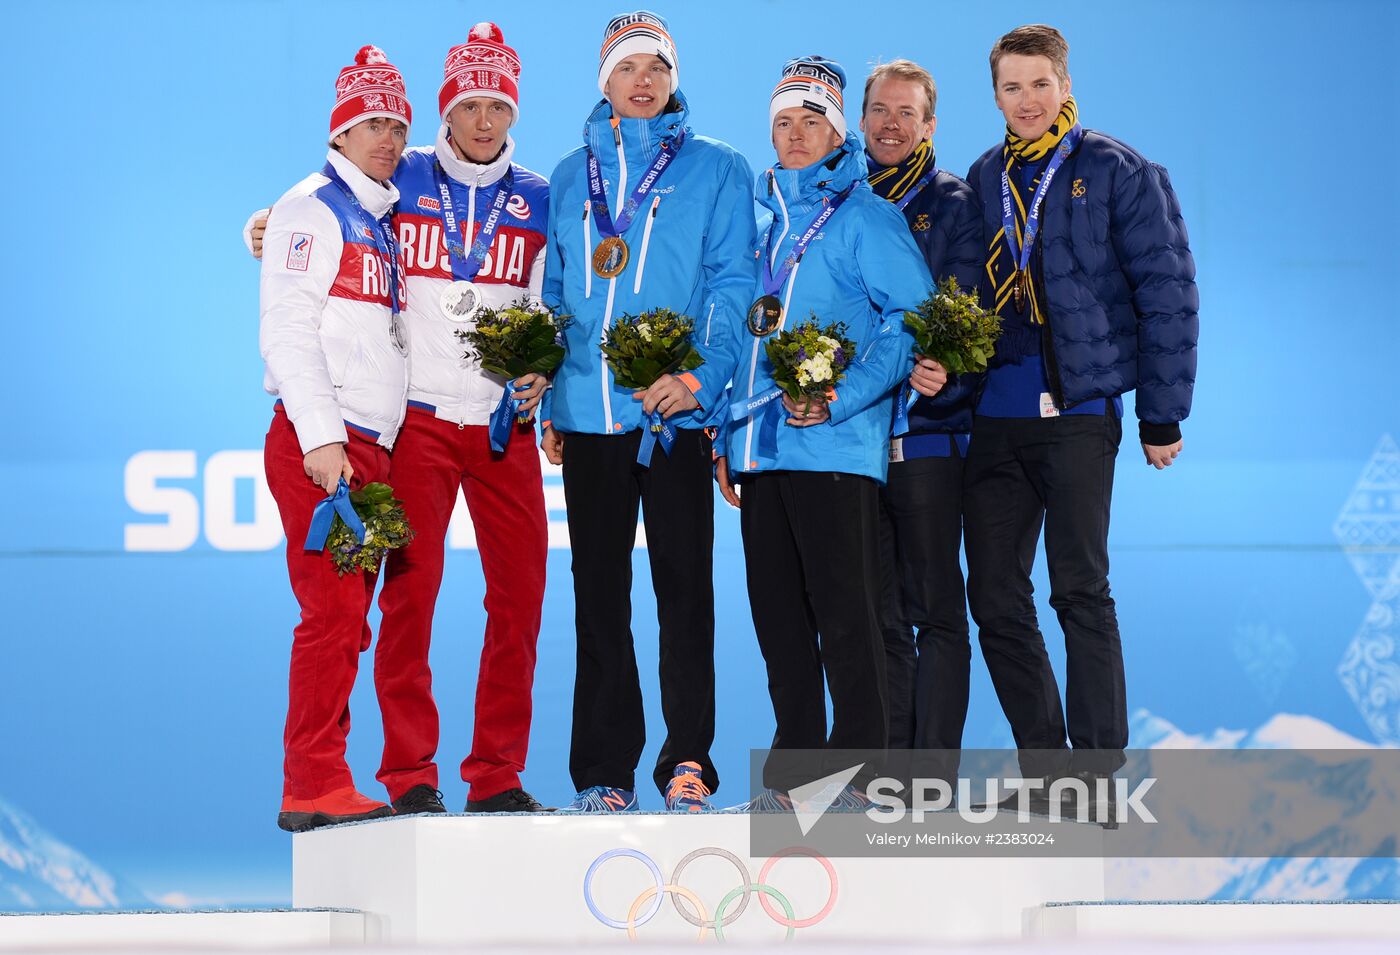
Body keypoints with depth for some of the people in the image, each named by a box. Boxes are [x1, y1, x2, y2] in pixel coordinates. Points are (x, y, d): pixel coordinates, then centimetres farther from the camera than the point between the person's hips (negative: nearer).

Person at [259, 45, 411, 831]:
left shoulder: (384, 221, 21)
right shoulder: (313, 209, -2)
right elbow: (287, 331, -10)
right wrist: (320, 438, -17)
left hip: (373, 446, 8)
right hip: (320, 442, -8)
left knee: (348, 620, 5)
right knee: (333, 613, -13)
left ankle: (320, 789, 6)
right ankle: (315, 788, -12)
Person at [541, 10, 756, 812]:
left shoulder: (716, 169, 5)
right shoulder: (571, 178, 16)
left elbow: (733, 286, -2)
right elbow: (555, 296, 18)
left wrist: (702, 376, -16)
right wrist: (548, 400, 7)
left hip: (677, 411, -3)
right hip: (589, 414, 3)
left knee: (684, 585, -5)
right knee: (600, 593, 5)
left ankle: (688, 759, -2)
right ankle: (605, 770, 8)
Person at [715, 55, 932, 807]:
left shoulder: (864, 215, -1)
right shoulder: (761, 218, 19)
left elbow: (912, 318, -10)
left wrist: (842, 398, -19)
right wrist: (727, 435, 17)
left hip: (834, 447, -7)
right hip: (760, 448, 7)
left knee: (844, 612, -7)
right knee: (777, 617, 8)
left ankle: (863, 770, -2)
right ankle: (794, 770, 14)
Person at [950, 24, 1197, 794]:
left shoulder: (1118, 173, -1)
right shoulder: (982, 180, 14)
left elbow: (1167, 291, -2)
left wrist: (1162, 413, -5)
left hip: (1078, 409, -5)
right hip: (996, 413, 5)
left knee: (1080, 589, -8)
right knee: (995, 594, 4)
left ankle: (1097, 774, -3)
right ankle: (1045, 769, 13)